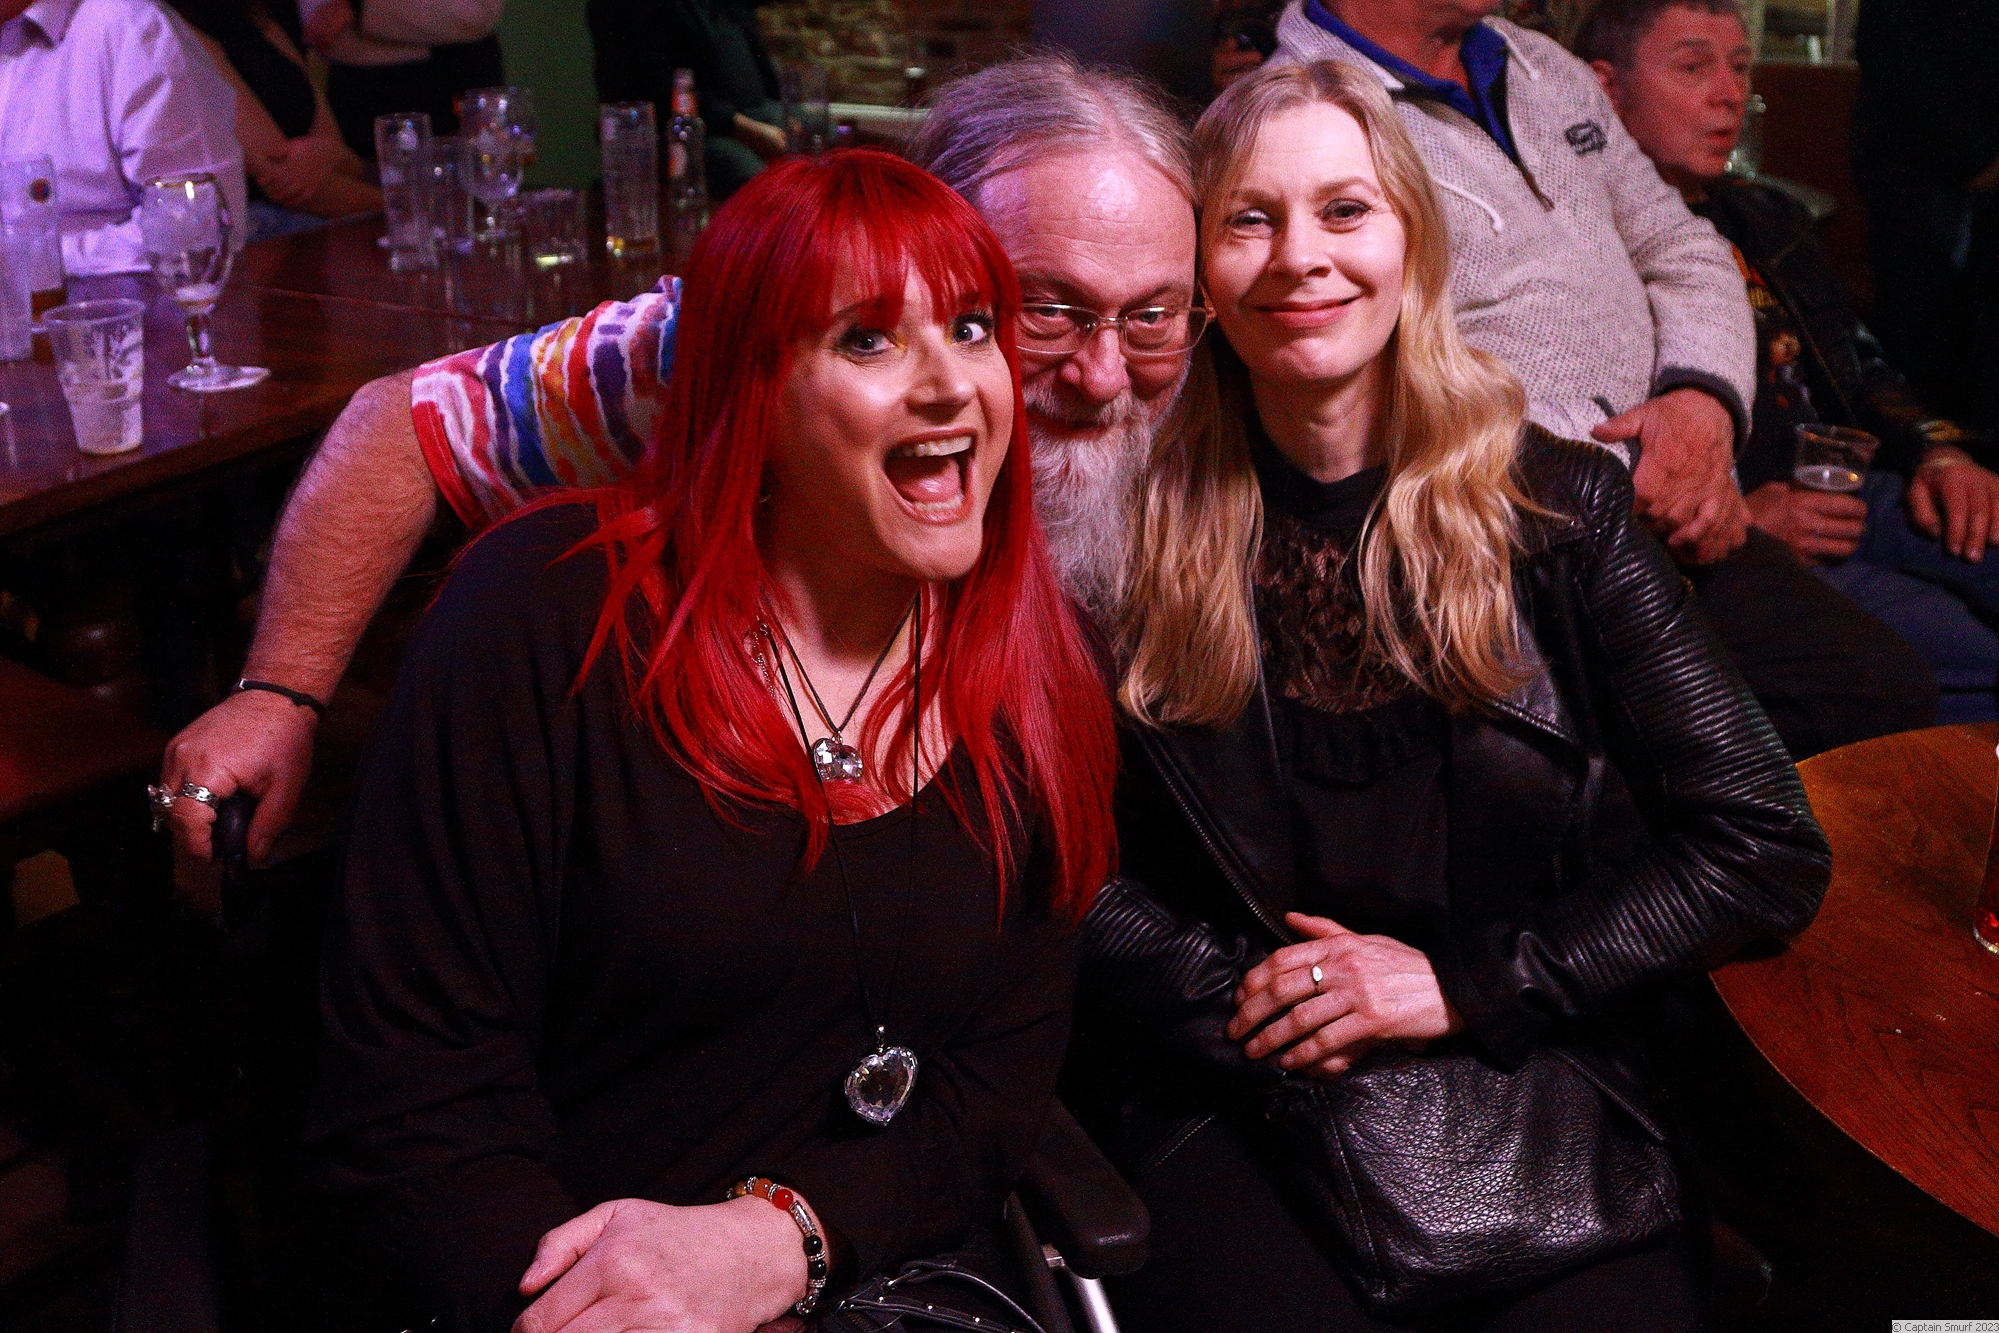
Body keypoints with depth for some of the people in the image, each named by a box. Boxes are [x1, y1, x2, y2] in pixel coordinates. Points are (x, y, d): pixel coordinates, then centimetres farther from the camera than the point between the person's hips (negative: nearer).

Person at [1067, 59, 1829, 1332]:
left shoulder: (1559, 505, 3)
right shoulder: (1128, 526, 2)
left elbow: (1769, 849, 0)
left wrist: (1463, 983, -7)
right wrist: (1230, 993, -12)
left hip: (1531, 1100, 2)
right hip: (1219, 1112, -1)